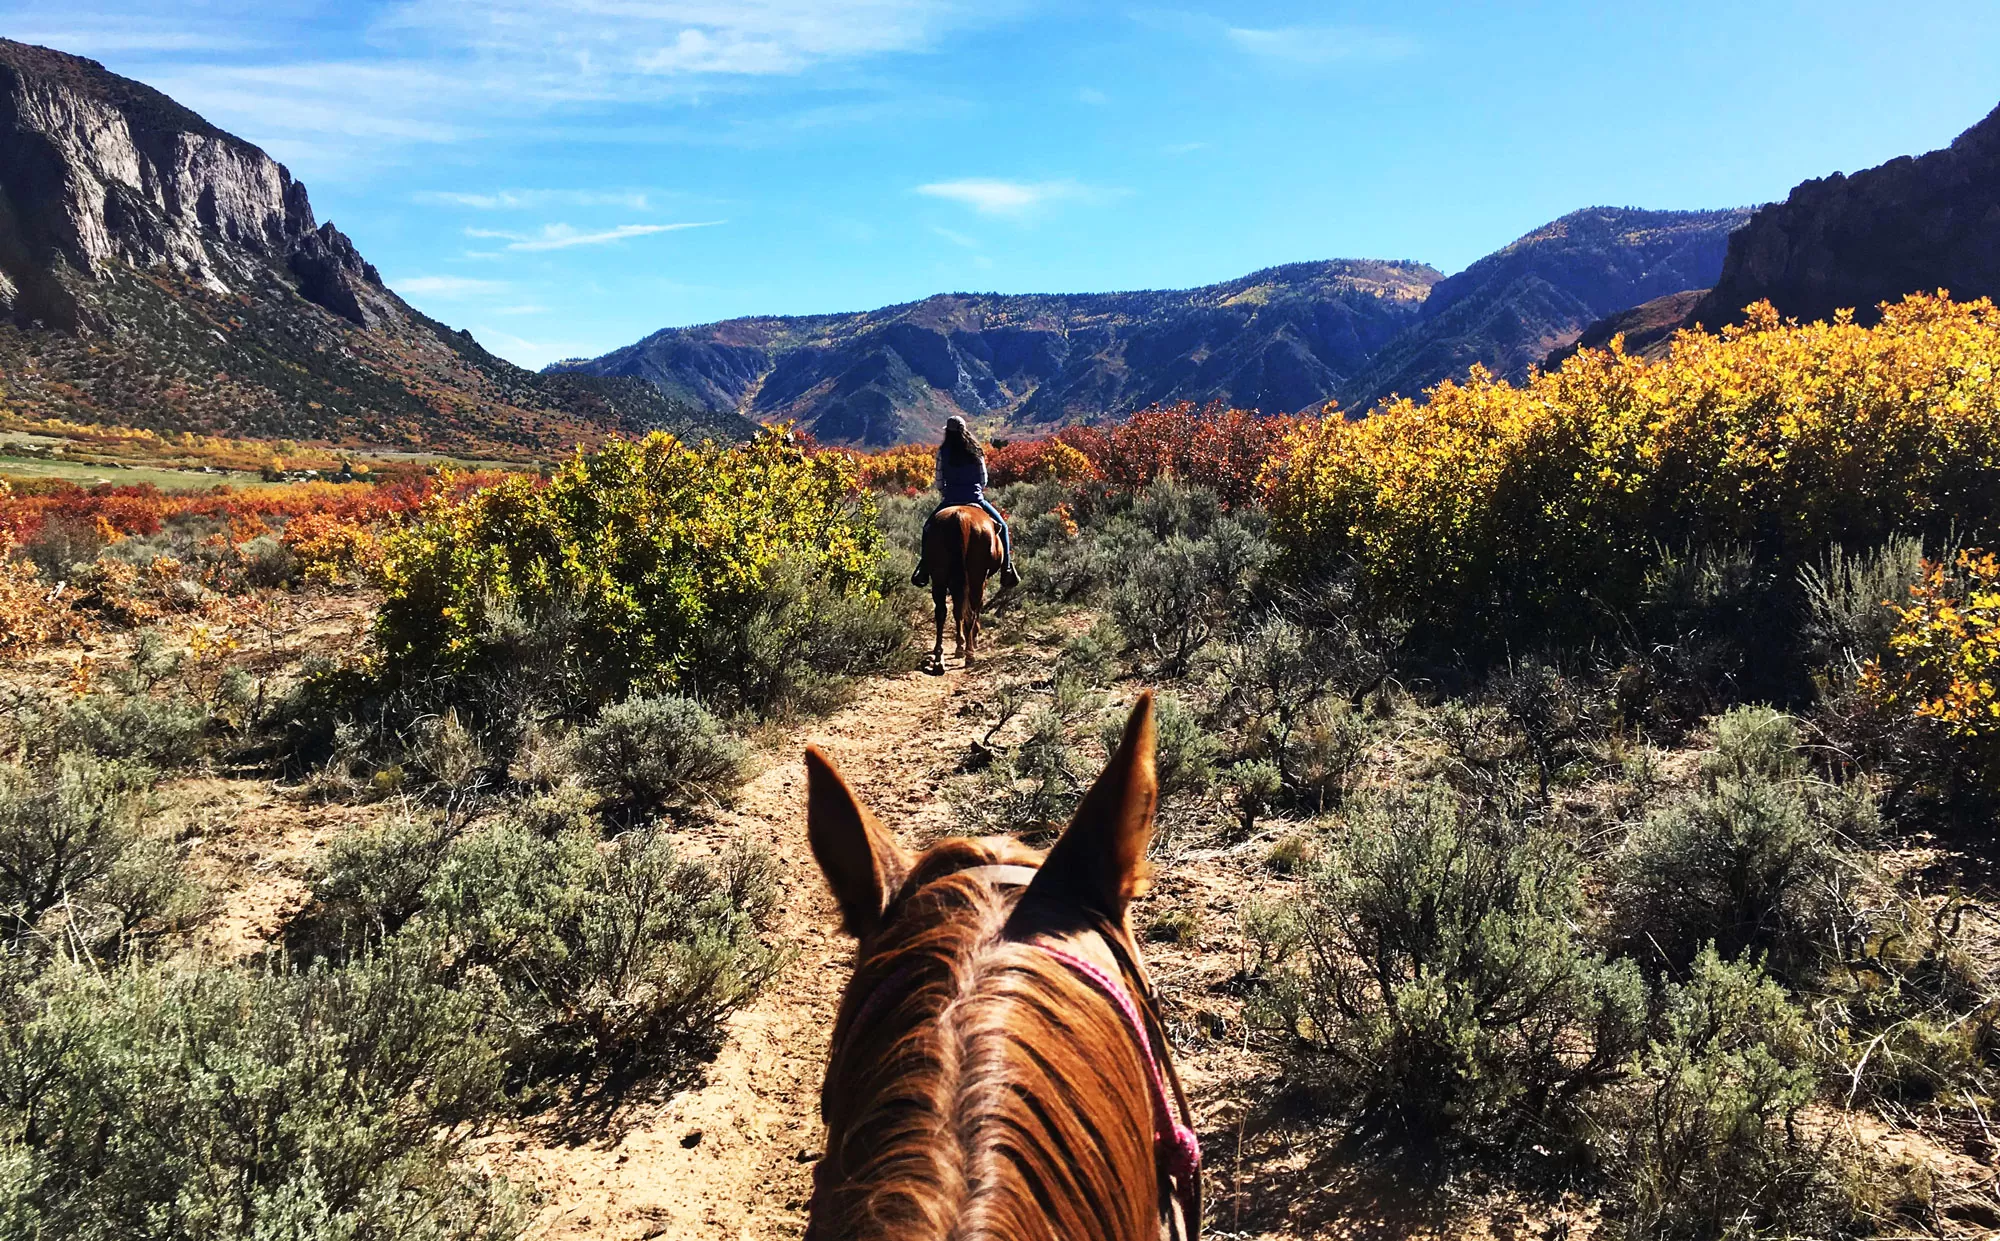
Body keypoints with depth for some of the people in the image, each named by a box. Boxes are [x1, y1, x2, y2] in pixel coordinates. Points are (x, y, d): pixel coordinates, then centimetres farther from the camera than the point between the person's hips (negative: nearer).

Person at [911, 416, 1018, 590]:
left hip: (951, 498, 0)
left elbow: (939, 480, -2)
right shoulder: (976, 451, 0)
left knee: (929, 527, 21)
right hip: (976, 497, 1)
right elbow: (984, 479, 3)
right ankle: (1007, 570, 8)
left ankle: (924, 570, 10)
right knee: (1001, 526, 18)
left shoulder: (943, 451, -5)